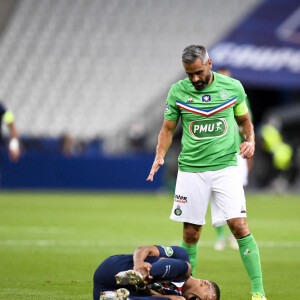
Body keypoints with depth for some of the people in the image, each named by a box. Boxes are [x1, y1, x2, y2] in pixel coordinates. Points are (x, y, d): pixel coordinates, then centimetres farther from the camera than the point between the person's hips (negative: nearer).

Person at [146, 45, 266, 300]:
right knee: (191, 233, 3)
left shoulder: (233, 87, 1)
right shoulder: (178, 92, 1)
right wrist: (160, 156, -6)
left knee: (239, 225, -12)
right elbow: (168, 128, 10)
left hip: (225, 166, -1)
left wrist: (250, 141, -3)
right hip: (191, 170, 1)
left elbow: (244, 120, 16)